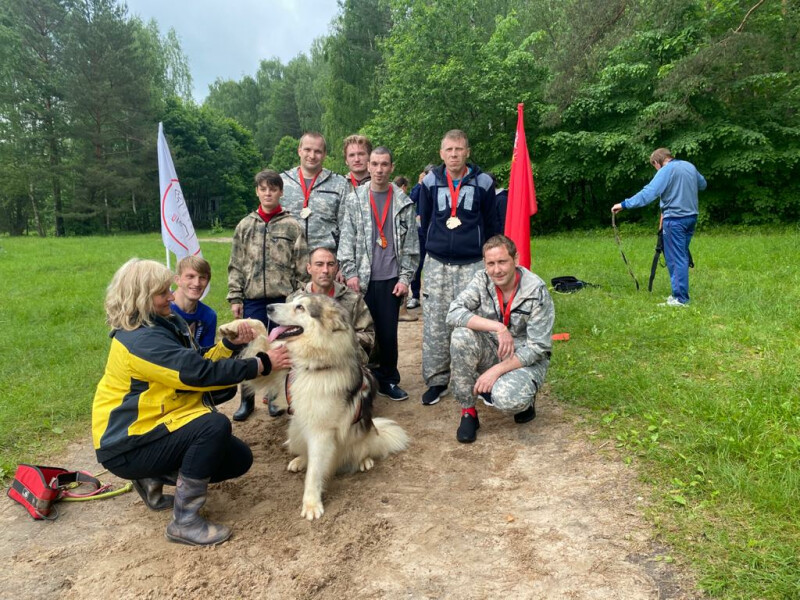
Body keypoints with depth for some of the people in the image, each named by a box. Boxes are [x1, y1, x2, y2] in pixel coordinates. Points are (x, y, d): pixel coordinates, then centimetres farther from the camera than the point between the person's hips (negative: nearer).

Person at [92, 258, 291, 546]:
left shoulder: (164, 324, 6)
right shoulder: (141, 340, -25)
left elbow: (197, 365, 7)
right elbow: (201, 373, -29)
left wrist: (231, 343, -8)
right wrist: (262, 364, -24)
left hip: (156, 425, 9)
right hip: (127, 445, -9)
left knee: (239, 459, 3)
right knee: (215, 425, -32)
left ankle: (154, 478, 15)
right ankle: (184, 522, -18)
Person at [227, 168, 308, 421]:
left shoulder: (292, 226, 0)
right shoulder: (245, 225, 7)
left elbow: (301, 267, -1)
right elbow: (236, 266, 7)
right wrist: (235, 298, 1)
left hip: (283, 298, -2)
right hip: (253, 298, 2)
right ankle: (247, 399, 21)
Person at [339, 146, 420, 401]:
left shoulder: (403, 202, 4)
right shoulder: (355, 199, 4)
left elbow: (410, 243, 3)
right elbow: (347, 239, 1)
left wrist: (405, 277, -2)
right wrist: (350, 273, -7)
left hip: (391, 279, 0)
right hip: (362, 279, 0)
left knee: (389, 332, 5)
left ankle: (388, 380, 21)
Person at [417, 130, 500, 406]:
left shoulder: (483, 182, 1)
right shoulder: (430, 182, 4)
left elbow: (492, 225, 9)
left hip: (472, 264, -1)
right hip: (437, 264, 2)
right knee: (435, 325, 3)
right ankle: (436, 381, 15)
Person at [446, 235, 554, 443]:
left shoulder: (536, 291, -18)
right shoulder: (482, 281, -9)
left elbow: (537, 348, -17)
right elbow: (453, 313, -23)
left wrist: (497, 370, -25)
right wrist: (498, 327, -32)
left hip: (526, 360, -3)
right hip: (492, 353, 4)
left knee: (506, 399, -34)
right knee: (461, 336, -28)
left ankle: (524, 399, 7)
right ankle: (468, 412, -12)